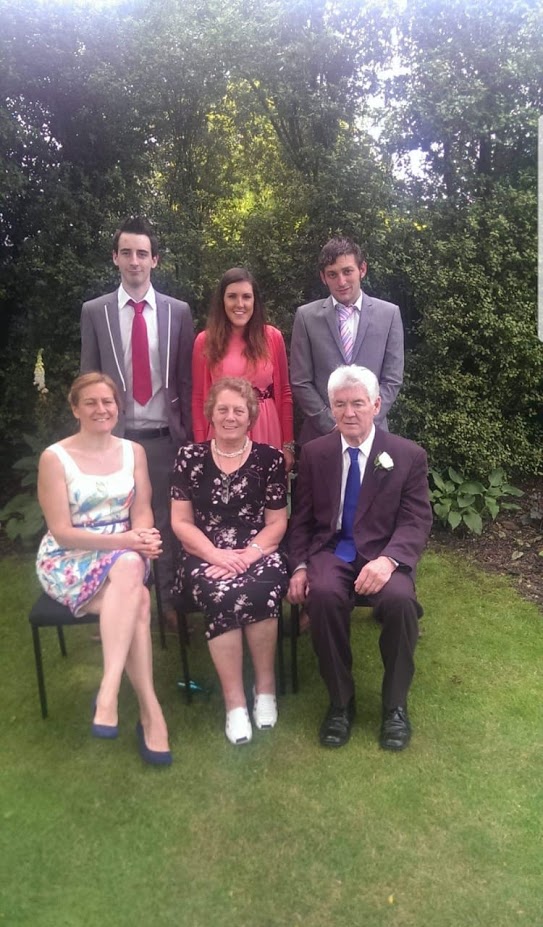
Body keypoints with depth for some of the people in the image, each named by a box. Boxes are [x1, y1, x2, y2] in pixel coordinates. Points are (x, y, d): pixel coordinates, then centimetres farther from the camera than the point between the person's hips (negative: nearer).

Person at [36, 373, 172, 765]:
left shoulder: (133, 452, 6)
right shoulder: (55, 458, -8)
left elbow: (142, 511, 3)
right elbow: (62, 532, -12)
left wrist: (143, 537, -21)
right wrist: (122, 541, -25)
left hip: (126, 557, 4)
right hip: (69, 561, -3)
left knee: (131, 567, -34)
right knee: (138, 603, -32)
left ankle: (109, 691, -31)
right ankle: (150, 711, -26)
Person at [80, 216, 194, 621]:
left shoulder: (178, 311, 4)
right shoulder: (94, 312, 3)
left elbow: (186, 378, 5)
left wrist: (188, 433, 2)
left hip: (165, 436, 0)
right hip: (116, 436, 0)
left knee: (168, 521, 10)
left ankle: (170, 599, 25)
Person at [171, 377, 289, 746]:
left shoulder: (270, 458, 4)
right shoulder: (190, 457, 4)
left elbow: (277, 523, 4)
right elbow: (181, 522, 3)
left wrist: (248, 554, -13)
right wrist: (217, 554, -13)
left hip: (258, 553, 0)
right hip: (206, 556, 0)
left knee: (260, 591, -33)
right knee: (221, 596, -32)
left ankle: (265, 685, -9)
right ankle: (235, 700, -16)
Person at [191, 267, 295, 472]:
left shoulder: (273, 337, 1)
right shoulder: (205, 341, -1)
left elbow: (284, 393, 5)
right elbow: (198, 399, 2)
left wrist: (288, 445, 2)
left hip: (266, 434, 1)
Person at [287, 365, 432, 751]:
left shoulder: (409, 455, 1)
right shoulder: (314, 453, 7)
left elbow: (416, 521, -5)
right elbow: (302, 519, 10)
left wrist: (388, 559, -25)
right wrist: (300, 567, -6)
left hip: (383, 552, -1)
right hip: (331, 551, 1)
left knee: (400, 599, -33)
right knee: (324, 595, -32)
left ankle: (395, 705, -7)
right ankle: (341, 701, -9)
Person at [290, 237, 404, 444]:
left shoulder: (389, 314, 1)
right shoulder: (306, 316, -1)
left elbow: (392, 380, 1)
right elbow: (301, 383, -2)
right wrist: (332, 426, -9)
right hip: (320, 433, 0)